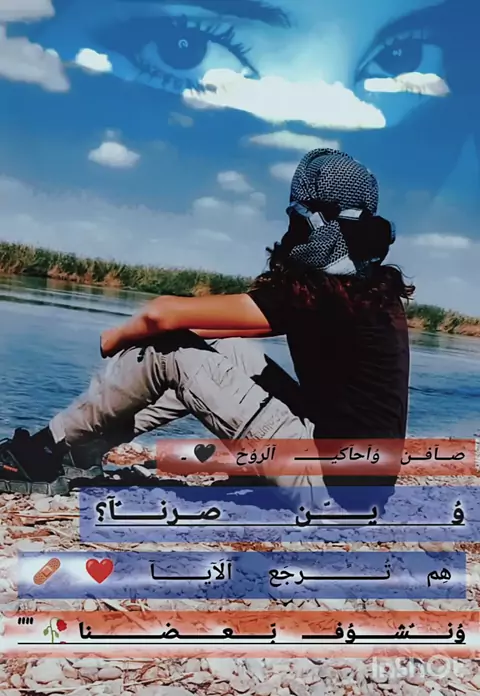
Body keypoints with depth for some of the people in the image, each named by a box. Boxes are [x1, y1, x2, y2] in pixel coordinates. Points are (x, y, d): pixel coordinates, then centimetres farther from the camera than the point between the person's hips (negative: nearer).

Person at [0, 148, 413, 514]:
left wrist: (115, 338, 4)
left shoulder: (317, 294, -20)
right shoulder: (377, 288, 7)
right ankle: (85, 444, 22)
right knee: (224, 350, 13)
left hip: (330, 484, -9)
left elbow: (163, 313, -16)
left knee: (167, 349, -8)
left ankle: (48, 452, 11)